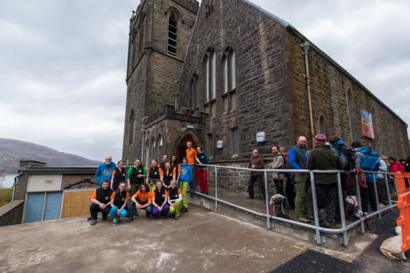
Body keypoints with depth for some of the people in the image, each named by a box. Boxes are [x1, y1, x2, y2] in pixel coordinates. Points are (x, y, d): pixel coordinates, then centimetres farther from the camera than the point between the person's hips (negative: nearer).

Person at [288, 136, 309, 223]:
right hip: (299, 175, -8)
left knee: (306, 195, 14)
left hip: (307, 175, 8)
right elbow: (291, 162, -17)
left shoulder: (306, 150, 21)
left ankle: (304, 213, 26)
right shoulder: (293, 150, -4)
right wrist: (301, 170, -24)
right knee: (300, 195, -10)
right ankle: (299, 215, -5)